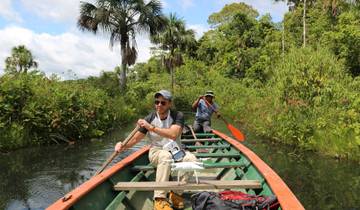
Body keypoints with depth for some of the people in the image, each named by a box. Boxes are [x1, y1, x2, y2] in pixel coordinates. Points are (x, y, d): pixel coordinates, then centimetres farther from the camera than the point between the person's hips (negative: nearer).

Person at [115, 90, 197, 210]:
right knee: (166, 156, -37)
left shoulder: (178, 116, -11)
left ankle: (176, 193, -15)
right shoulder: (149, 119, -6)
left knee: (191, 159, -29)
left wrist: (151, 128, -31)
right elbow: (136, 138, -3)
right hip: (156, 152, -1)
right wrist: (123, 146, -23)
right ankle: (159, 199, -35)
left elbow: (173, 135, -29)